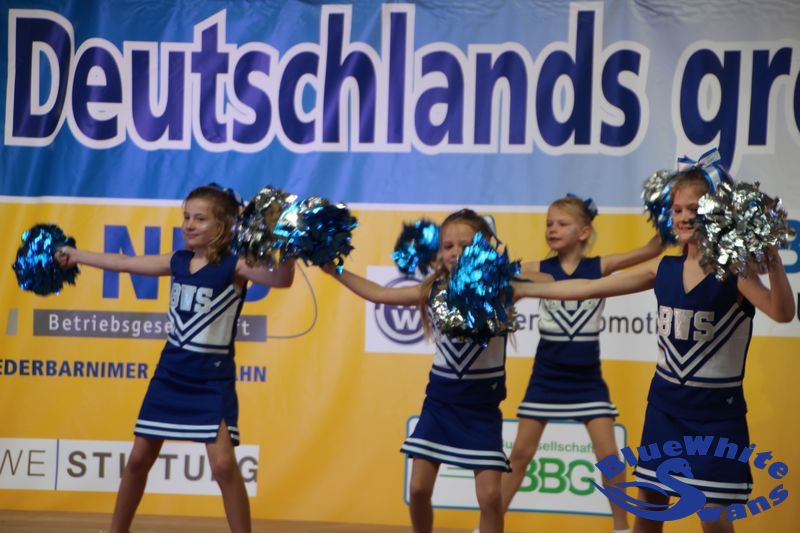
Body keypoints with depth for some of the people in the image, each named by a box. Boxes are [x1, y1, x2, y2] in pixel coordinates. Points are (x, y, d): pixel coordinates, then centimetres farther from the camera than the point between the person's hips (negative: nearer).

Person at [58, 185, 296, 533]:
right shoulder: (178, 262, 4)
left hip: (213, 378, -6)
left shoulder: (234, 267, -13)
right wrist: (74, 255, 24)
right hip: (170, 373, 6)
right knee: (139, 458, 12)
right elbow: (124, 263, 15)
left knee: (223, 463, -17)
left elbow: (281, 278, -30)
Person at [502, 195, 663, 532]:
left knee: (608, 455, -2)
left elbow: (652, 249, -13)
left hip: (586, 378, -1)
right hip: (546, 377, 1)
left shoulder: (600, 267, -6)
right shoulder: (537, 270, -4)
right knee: (520, 453, 8)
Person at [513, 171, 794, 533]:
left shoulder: (735, 273, -13)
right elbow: (589, 289, 7)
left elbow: (782, 313, -30)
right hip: (665, 405, 5)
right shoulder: (663, 269, 2)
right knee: (648, 503, 13)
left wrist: (773, 261, -47)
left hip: (717, 411, -5)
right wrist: (522, 290, 8)